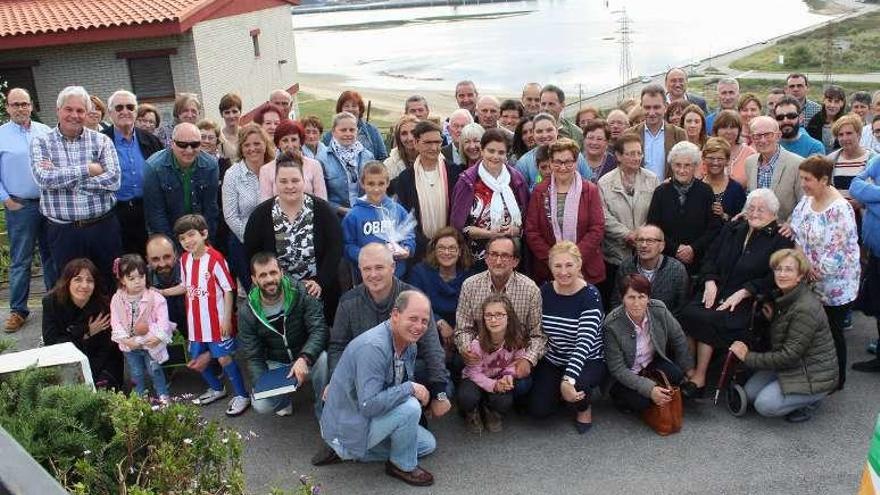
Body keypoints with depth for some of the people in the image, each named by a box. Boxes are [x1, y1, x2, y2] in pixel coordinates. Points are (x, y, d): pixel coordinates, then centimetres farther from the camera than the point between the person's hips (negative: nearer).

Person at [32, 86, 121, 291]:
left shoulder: (102, 141, 3)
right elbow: (43, 178, -14)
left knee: (112, 283, 9)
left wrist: (62, 178, -11)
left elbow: (114, 180, -10)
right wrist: (87, 170, -13)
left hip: (104, 227, 1)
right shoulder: (41, 143, 3)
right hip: (63, 232, 0)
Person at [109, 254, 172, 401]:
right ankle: (141, 397, 32)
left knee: (154, 370, 7)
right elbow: (116, 323, -6)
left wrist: (158, 336, -27)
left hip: (151, 343, -3)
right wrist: (125, 339, -16)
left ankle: (162, 395, 22)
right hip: (130, 345, 3)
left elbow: (163, 321, -16)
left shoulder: (155, 297, -15)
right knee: (136, 374, 15)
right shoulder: (117, 299, -6)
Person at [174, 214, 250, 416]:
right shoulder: (184, 259, 3)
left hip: (217, 321, -7)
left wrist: (227, 319, -15)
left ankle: (242, 395, 14)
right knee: (197, 359, 17)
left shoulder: (215, 259, -18)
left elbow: (228, 290, -14)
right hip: (195, 322, 7)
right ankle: (216, 388, 39)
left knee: (224, 358, -2)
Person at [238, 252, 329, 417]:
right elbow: (253, 357, -5)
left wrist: (304, 358, -42)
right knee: (261, 405, -22)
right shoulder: (247, 313, -10)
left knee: (323, 358, -35)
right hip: (275, 364, 2)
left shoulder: (301, 293, -17)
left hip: (306, 359, -1)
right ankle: (284, 399, 17)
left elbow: (319, 330, -23)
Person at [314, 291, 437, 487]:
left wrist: (420, 392, -7)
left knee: (428, 445, 18)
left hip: (371, 418, 10)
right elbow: (369, 405, -34)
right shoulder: (373, 347, -30)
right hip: (348, 425, -10)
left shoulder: (409, 343, 0)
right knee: (409, 407, -28)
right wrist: (410, 388, -28)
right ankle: (403, 465, 0)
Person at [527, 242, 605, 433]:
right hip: (552, 361, 4)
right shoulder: (544, 292, -5)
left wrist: (568, 380, -40)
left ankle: (584, 407, 2)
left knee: (577, 383, -35)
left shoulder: (590, 296, -19)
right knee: (538, 409, -13)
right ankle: (559, 390, 21)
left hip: (588, 361, -3)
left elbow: (585, 343, -29)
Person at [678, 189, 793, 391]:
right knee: (688, 313, -24)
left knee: (708, 320, -29)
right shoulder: (732, 229, 17)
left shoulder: (780, 239, 1)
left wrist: (742, 293, -16)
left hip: (747, 298, -5)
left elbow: (773, 278, -9)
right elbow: (710, 258, 18)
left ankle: (700, 375, -18)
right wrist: (710, 282, -2)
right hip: (716, 290, 5)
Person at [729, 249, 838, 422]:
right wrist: (771, 320, -7)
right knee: (751, 392, -2)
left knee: (765, 405, -18)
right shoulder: (785, 297, 3)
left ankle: (810, 400, 4)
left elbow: (789, 355, -24)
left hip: (814, 375, -9)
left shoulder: (806, 309, -26)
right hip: (793, 365, 9)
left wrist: (749, 357, -18)